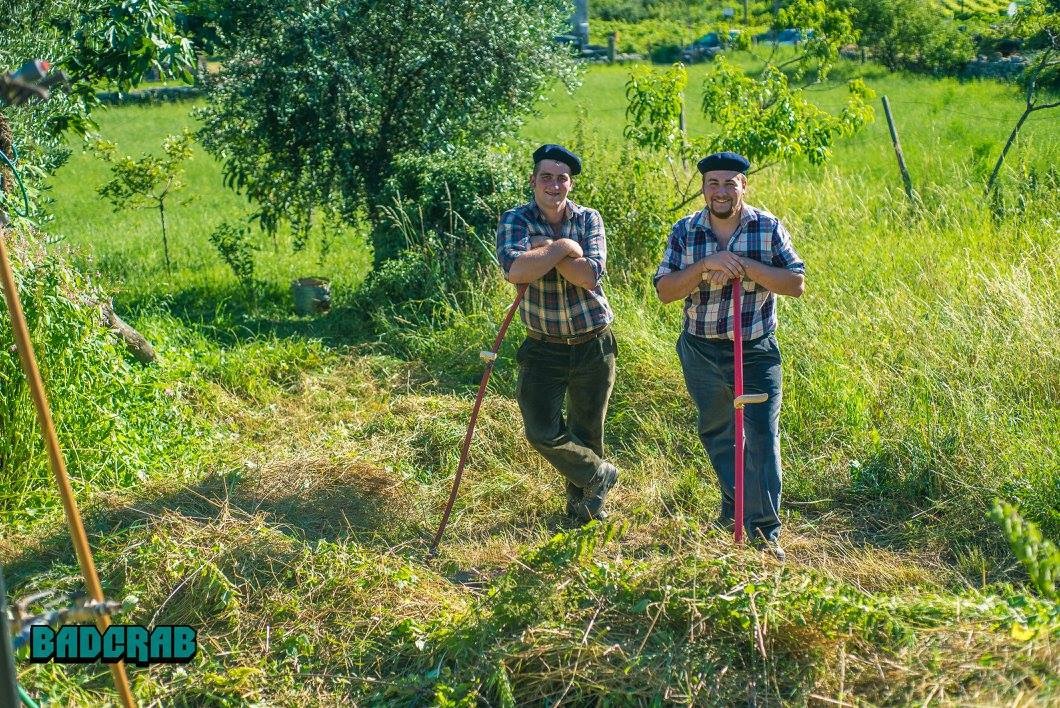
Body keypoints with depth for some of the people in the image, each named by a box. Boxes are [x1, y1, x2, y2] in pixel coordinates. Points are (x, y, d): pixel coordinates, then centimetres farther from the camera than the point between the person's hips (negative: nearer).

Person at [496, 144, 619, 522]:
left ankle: (582, 501, 36)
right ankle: (599, 475, 23)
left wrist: (545, 247, -19)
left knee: (588, 431, 12)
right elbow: (515, 269, -27)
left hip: (594, 346, 1)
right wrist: (563, 246, -23)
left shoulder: (588, 219, -3)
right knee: (542, 432, -5)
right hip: (544, 348, -1)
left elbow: (591, 275, -19)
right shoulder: (515, 220, -7)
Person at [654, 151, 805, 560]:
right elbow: (664, 290, -9)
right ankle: (734, 506, 40)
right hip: (701, 353, 2)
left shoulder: (768, 228, -4)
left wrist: (746, 266, -21)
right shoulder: (685, 232, -2)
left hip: (756, 353, -2)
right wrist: (706, 265, -24)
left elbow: (796, 284, -9)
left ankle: (764, 530, 1)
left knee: (762, 437, -7)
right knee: (715, 434, 18)